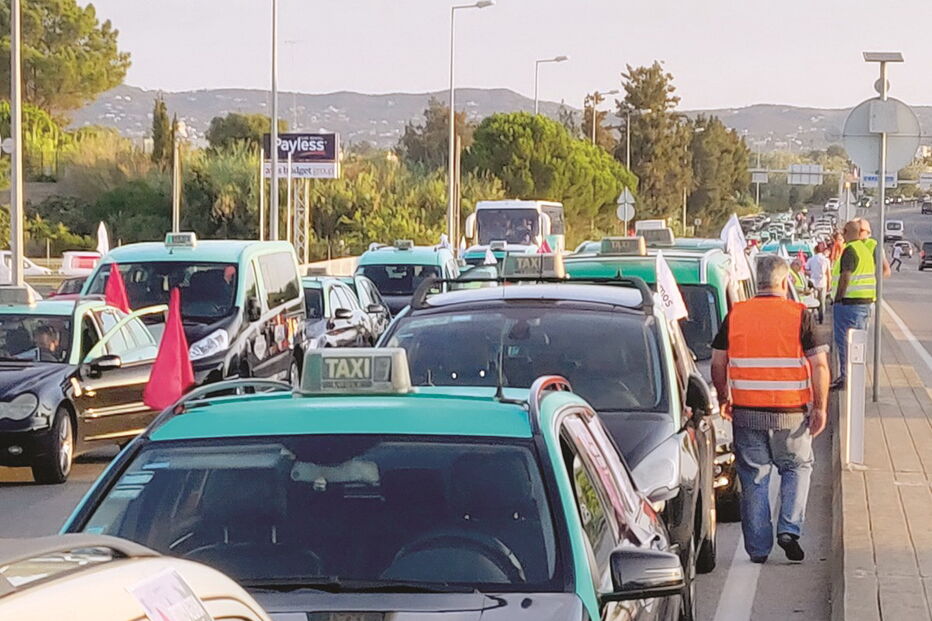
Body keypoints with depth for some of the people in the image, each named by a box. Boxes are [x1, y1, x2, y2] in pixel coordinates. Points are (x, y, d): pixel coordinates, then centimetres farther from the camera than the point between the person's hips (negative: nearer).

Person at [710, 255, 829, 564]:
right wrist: (820, 408, -3)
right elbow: (819, 365, -9)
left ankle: (758, 547, 13)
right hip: (790, 414, -1)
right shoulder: (799, 315, -5)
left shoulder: (735, 315, 1)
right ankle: (789, 529, 4)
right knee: (797, 468, 20)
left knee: (753, 478, 11)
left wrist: (724, 399, 20)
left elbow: (718, 363, 6)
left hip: (747, 413, 2)